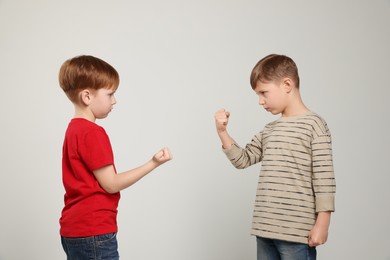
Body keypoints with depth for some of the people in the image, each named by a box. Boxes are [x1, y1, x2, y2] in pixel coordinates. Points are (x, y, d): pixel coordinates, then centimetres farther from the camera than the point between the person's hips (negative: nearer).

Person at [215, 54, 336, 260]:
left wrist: (322, 223, -14)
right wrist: (222, 131, 8)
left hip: (296, 231, -7)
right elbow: (242, 160, 20)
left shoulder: (313, 125, -7)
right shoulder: (269, 130, 15)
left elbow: (323, 177, -11)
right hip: (265, 229, 7)